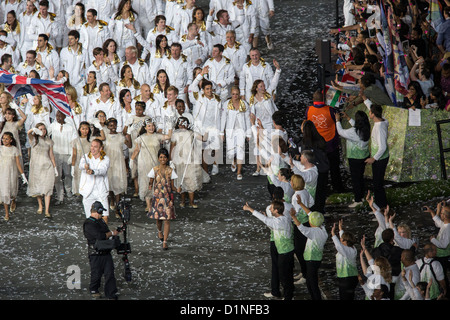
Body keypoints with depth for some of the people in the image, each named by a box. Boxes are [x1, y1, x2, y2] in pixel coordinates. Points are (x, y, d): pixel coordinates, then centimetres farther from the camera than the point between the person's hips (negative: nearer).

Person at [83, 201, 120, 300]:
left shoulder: (101, 220, 11)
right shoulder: (88, 224, -18)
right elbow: (100, 236, -26)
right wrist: (112, 233, -14)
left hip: (106, 252, 7)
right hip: (96, 254, -7)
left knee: (109, 273, 2)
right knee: (96, 274, 8)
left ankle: (111, 294, 6)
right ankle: (93, 290, 32)